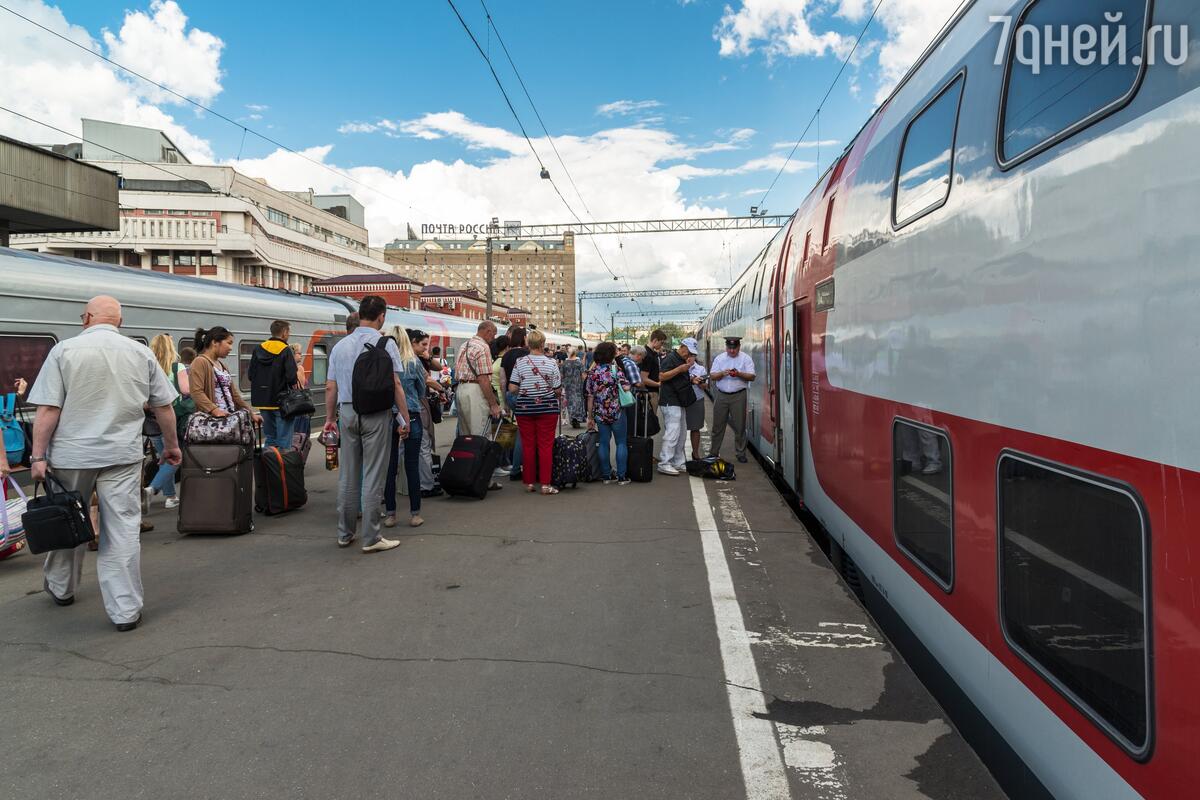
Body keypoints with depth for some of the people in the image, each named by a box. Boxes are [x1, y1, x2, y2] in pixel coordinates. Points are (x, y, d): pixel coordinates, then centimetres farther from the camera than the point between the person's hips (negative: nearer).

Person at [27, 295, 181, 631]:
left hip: (71, 455, 0)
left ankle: (61, 588, 40)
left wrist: (39, 456, -3)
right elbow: (163, 406, 7)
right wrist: (171, 444, 19)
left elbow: (48, 410, -8)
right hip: (123, 455, 0)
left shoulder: (64, 350, -3)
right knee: (123, 530, 1)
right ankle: (126, 611, 3)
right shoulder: (141, 353, 2)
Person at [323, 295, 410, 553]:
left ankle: (345, 533, 20)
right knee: (373, 476, -2)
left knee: (347, 475, 12)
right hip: (376, 414, -5)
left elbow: (331, 387, 10)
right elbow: (395, 384, -11)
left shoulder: (340, 346, 9)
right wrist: (405, 418, -6)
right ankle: (371, 538, 1)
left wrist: (330, 418, 19)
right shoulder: (385, 344, -6)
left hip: (347, 412, 5)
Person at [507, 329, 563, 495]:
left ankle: (529, 482, 12)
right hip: (547, 407, -2)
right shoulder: (551, 363, -6)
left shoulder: (520, 363, -3)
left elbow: (512, 388, -5)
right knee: (545, 445, 1)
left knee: (528, 445, 8)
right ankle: (545, 484, -1)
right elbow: (558, 390, -5)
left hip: (524, 407, 2)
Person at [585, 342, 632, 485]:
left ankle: (607, 475, 14)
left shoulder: (592, 372, 4)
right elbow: (626, 388, -18)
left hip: (600, 413, 4)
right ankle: (621, 476, 5)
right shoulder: (616, 369, -8)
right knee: (621, 443, 5)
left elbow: (590, 396, 5)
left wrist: (590, 417, 10)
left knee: (604, 443, 9)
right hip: (617, 412, -4)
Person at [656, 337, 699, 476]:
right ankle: (664, 463, -8)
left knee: (680, 435, 12)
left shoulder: (682, 360, 19)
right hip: (670, 402, -10)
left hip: (679, 401, 10)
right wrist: (680, 369, -24)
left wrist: (692, 380, 11)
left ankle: (678, 463, 18)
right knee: (672, 433, -12)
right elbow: (662, 377, -21)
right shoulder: (670, 358, -11)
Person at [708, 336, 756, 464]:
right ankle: (713, 452, 15)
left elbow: (752, 376, -5)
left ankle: (741, 453, 12)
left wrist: (739, 374, -21)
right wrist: (722, 373, -16)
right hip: (721, 395, 2)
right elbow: (712, 376, 3)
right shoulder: (719, 358, 8)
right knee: (718, 425, 6)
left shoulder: (746, 359, 1)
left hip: (738, 396, -2)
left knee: (740, 426, 1)